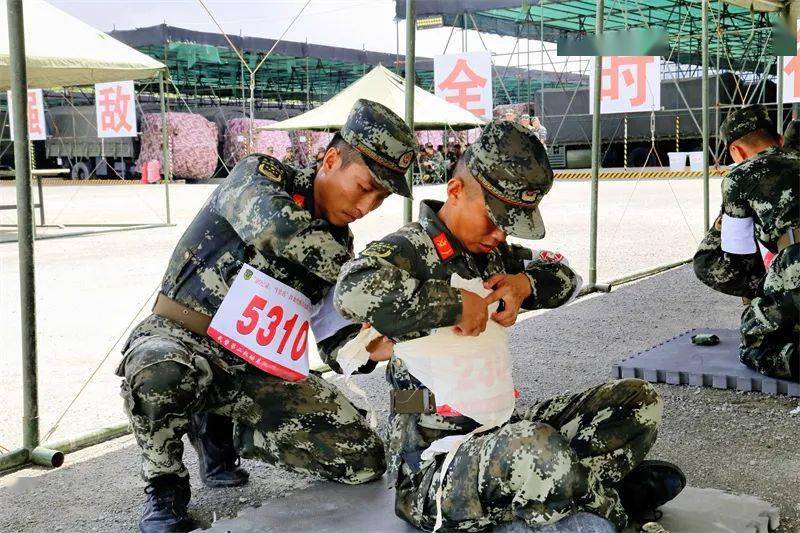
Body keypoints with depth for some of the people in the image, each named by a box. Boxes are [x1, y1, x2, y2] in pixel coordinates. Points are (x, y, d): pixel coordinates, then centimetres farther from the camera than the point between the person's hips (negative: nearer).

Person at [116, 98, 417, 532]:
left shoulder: (338, 248, 6)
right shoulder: (258, 175, -10)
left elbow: (337, 349, 3)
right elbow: (277, 229, -33)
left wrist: (368, 347, -20)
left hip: (257, 368, 5)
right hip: (179, 339, -5)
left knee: (364, 460, -5)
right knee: (160, 371, -42)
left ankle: (222, 430, 14)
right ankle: (165, 486, -10)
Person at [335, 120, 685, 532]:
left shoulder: (492, 251, 12)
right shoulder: (410, 249, -14)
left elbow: (564, 275, 23)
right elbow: (354, 291, -36)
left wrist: (524, 284, -1)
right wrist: (455, 305, -27)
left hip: (498, 433, 8)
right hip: (432, 470, -8)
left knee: (638, 401, 8)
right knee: (535, 447, -38)